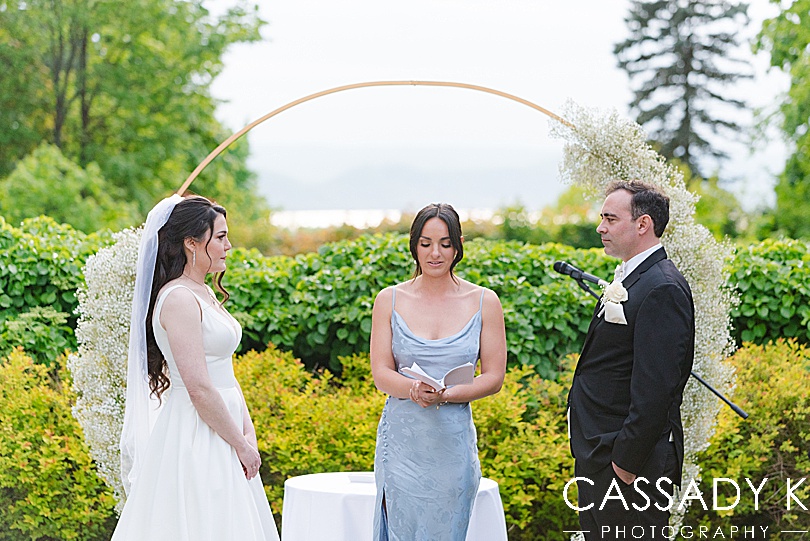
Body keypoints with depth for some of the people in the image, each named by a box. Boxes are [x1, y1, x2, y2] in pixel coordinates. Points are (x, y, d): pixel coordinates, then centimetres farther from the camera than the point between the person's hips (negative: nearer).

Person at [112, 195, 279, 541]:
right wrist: (241, 445, -13)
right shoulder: (178, 299, -15)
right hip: (194, 438, -9)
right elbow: (199, 388, -20)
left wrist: (248, 432, 4)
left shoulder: (205, 294, 15)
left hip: (215, 438, 9)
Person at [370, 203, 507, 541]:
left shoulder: (484, 302, 3)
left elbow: (494, 377, 1)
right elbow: (381, 374, 0)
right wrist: (415, 389, -22)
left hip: (453, 440, 0)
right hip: (402, 440, 0)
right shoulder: (390, 300, 4)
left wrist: (446, 395, -17)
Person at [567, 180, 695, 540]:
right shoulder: (627, 281, 14)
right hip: (599, 456, 10)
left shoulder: (663, 289, -18)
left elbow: (655, 389, -23)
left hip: (630, 457, -10)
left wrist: (628, 460, -22)